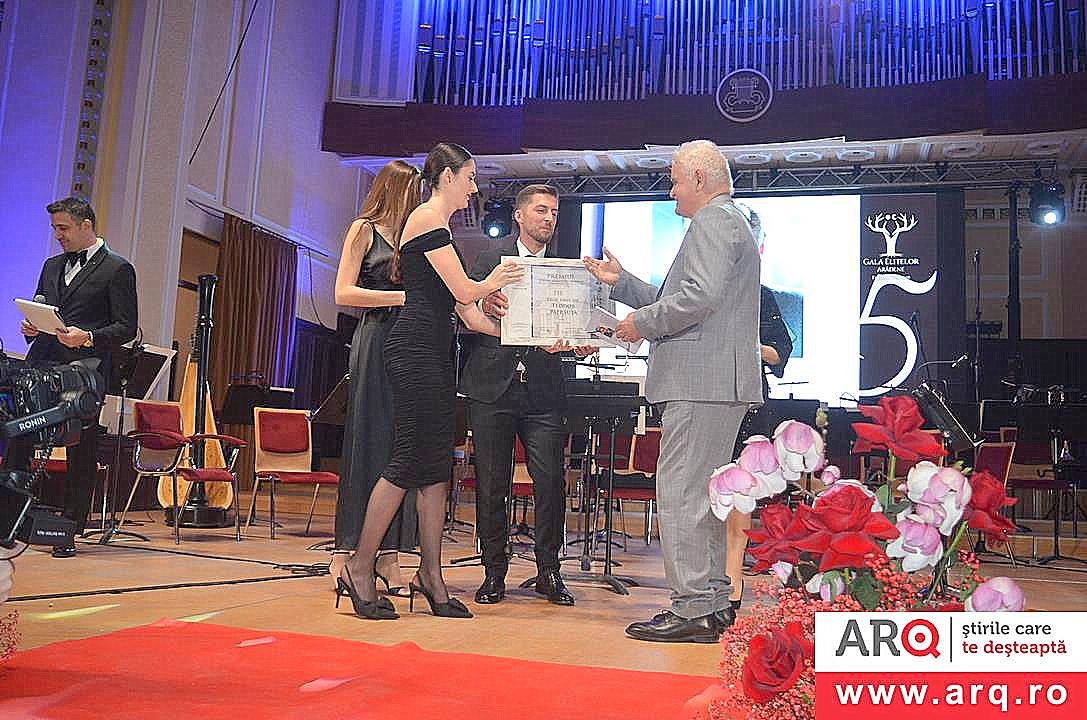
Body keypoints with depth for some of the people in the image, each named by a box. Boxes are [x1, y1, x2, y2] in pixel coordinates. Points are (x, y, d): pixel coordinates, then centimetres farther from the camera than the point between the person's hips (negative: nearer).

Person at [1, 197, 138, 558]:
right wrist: (30, 326, 3)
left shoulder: (118, 269, -1)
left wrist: (88, 338, -20)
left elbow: (126, 328, -5)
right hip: (40, 366, 6)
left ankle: (70, 530, 9)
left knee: (81, 454, 1)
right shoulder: (52, 266, 20)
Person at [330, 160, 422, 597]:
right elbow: (343, 293, -6)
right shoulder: (364, 229, 4)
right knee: (367, 446, -6)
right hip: (375, 343, -5)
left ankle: (388, 557, 4)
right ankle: (345, 552, 1)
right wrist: (404, 296, -12)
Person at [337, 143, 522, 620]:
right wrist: (493, 281, 12)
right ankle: (359, 568, 2)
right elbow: (465, 291, -10)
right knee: (410, 460, -8)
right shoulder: (429, 218, -5)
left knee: (436, 465, 6)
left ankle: (430, 576, 10)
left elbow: (465, 311, 20)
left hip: (434, 352, 10)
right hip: (416, 349, -10)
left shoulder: (438, 224, 25)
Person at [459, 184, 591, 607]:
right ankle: (494, 571, 17)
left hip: (543, 391, 1)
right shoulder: (489, 260, 8)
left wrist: (579, 345, -14)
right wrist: (484, 307, -20)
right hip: (492, 386, -1)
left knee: (551, 481, -4)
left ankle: (548, 571, 12)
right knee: (491, 483, 4)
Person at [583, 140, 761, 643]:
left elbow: (700, 297, -22)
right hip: (720, 384, 11)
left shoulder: (713, 219, -7)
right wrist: (620, 282, 22)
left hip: (700, 383, -11)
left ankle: (693, 611, -6)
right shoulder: (726, 221, 27)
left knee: (680, 495, -9)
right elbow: (678, 298, 27)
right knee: (703, 495, 14)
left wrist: (640, 323, -10)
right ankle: (714, 602, 20)